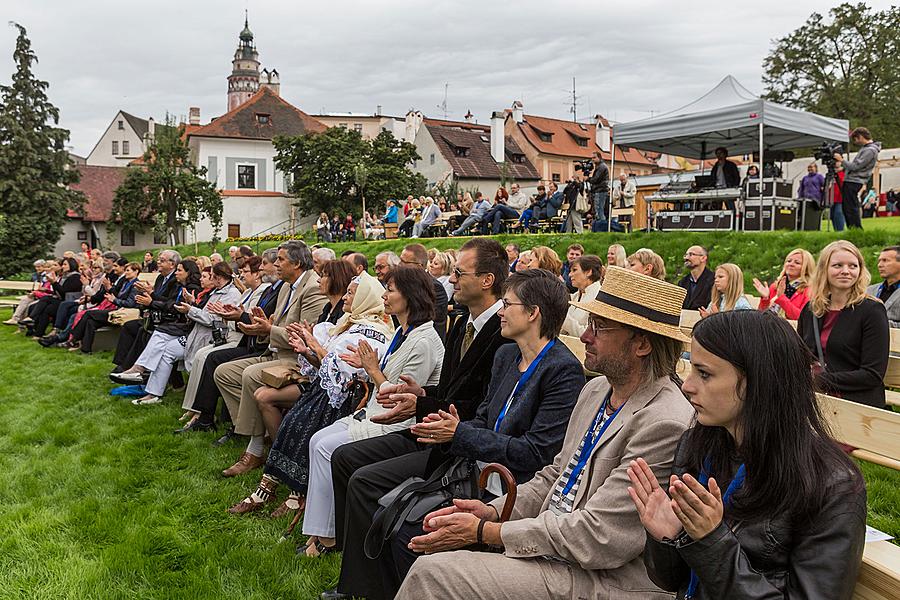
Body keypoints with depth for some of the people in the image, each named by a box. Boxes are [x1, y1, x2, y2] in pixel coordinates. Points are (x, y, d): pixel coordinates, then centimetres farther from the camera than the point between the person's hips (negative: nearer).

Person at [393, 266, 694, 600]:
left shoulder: (666, 424, -22)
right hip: (549, 547, 8)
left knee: (432, 572, -16)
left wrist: (484, 532, -16)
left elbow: (594, 538, -22)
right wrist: (492, 511, -2)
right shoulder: (596, 390, 8)